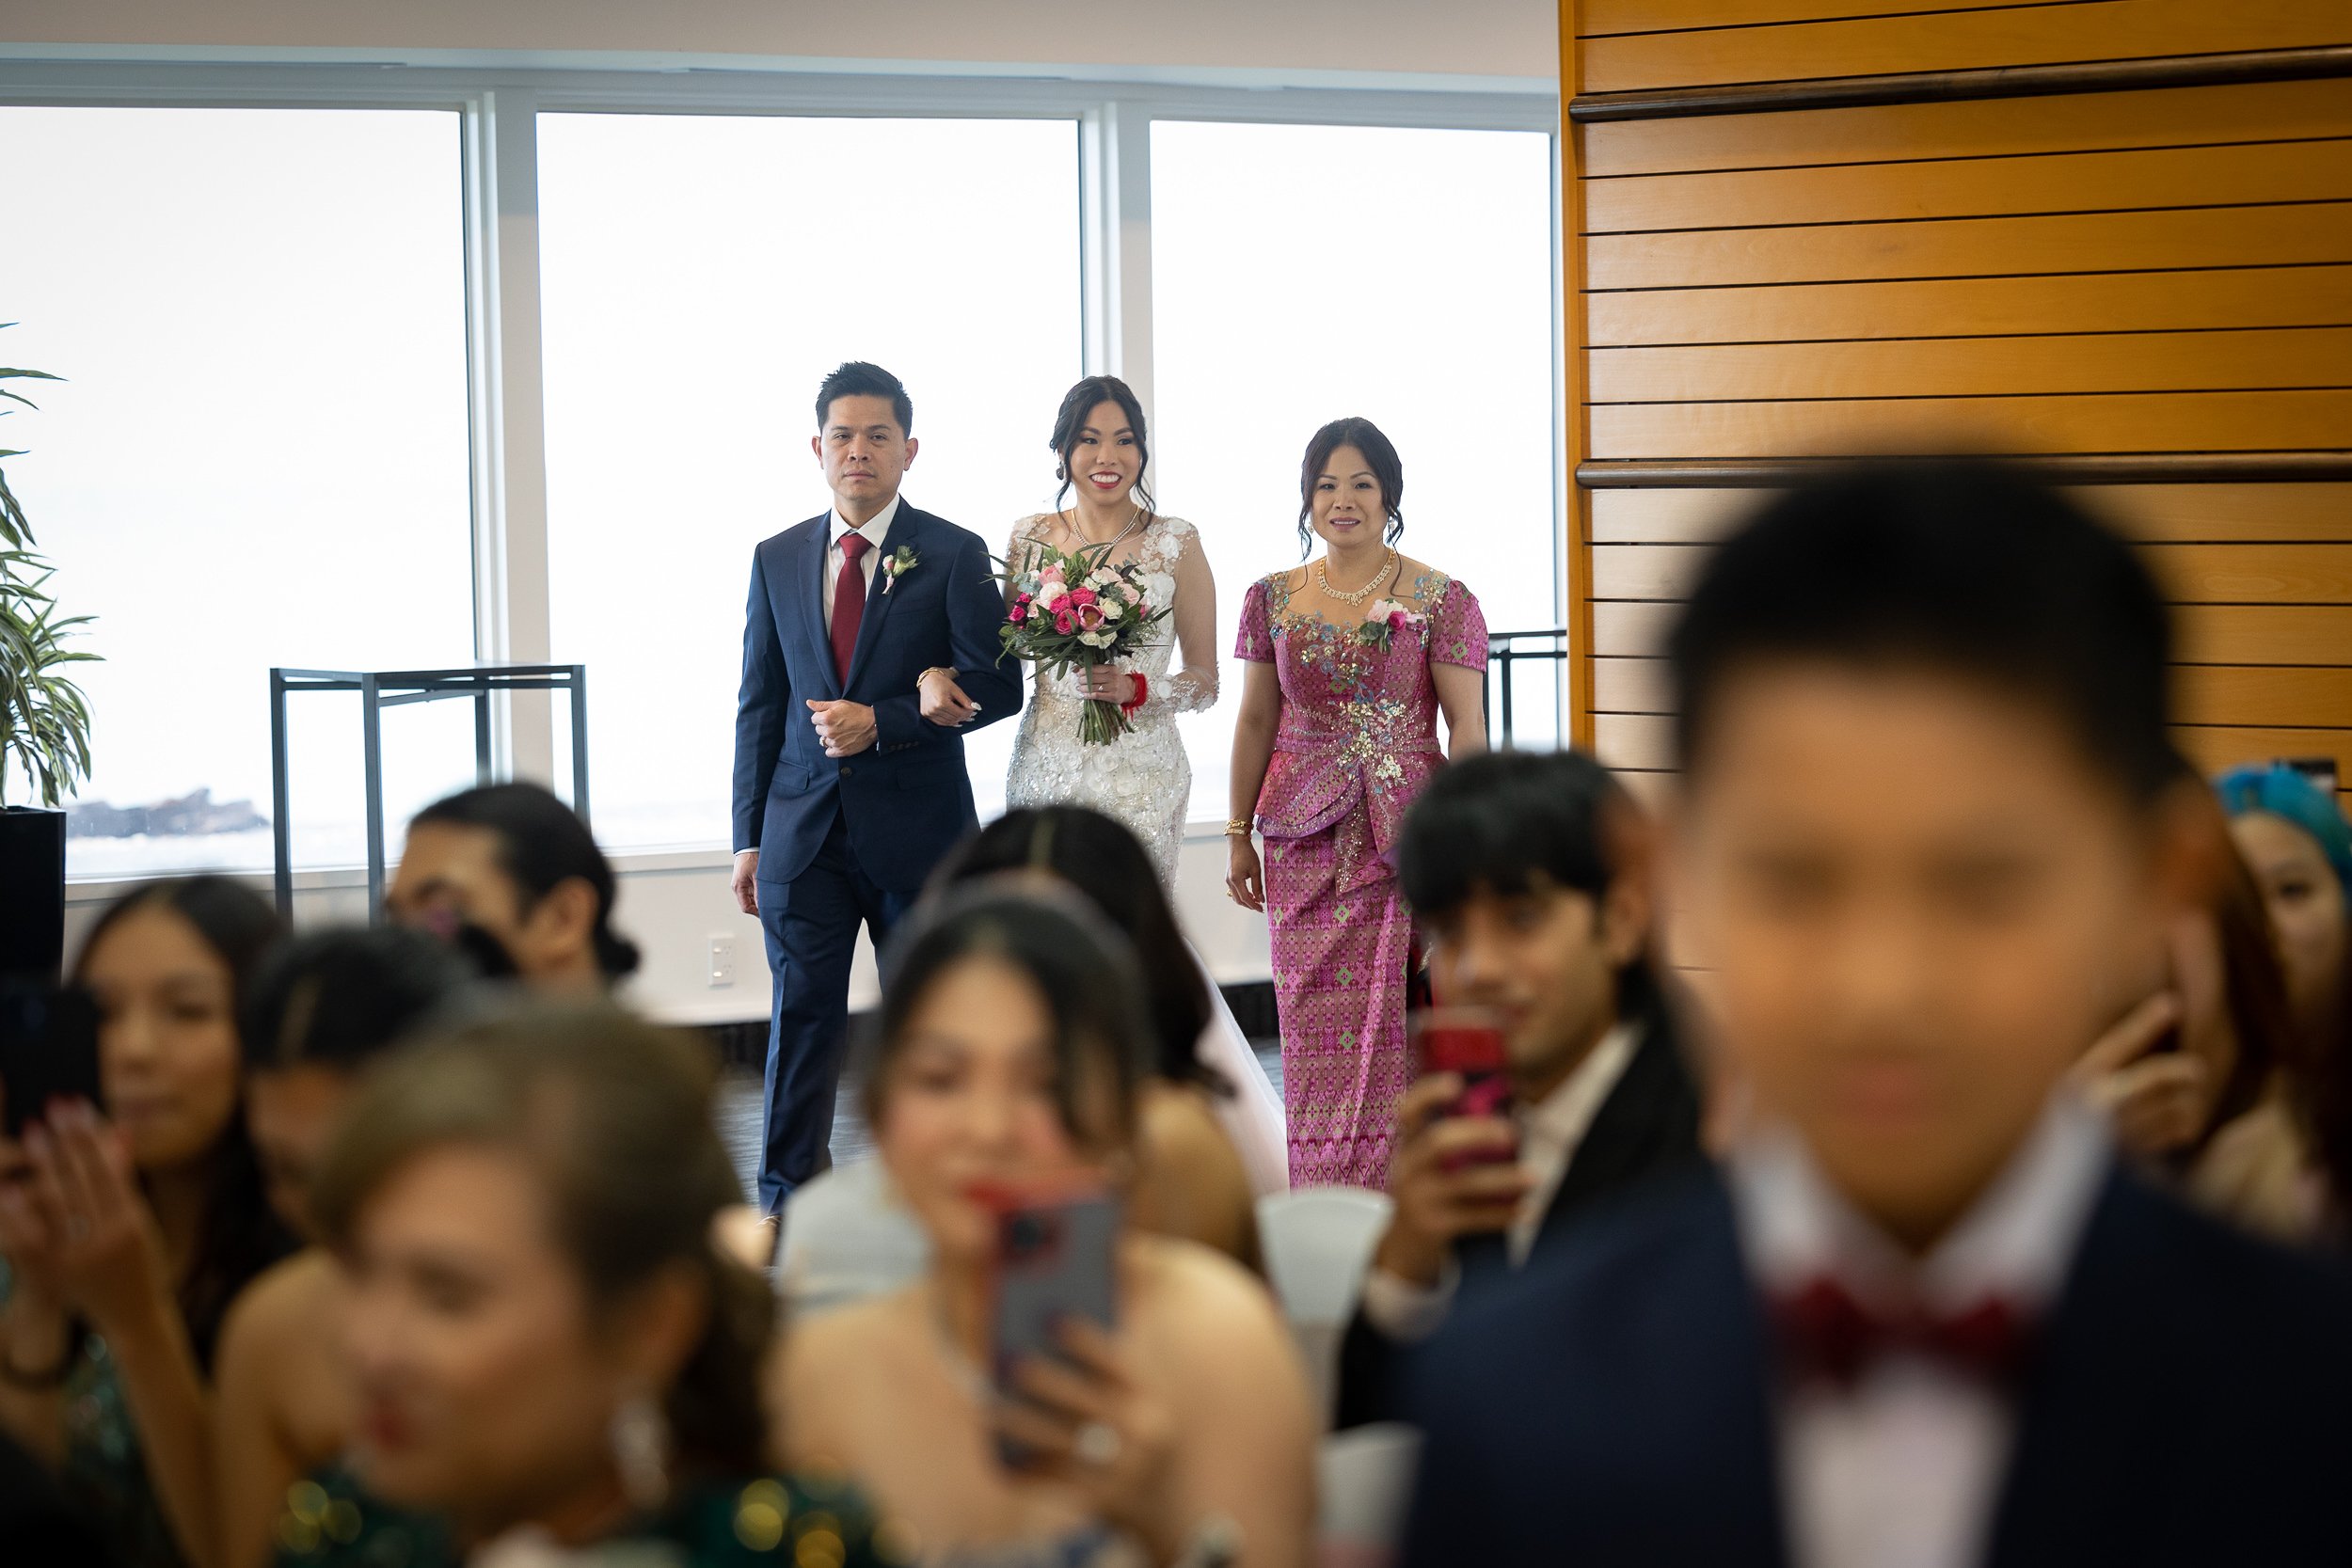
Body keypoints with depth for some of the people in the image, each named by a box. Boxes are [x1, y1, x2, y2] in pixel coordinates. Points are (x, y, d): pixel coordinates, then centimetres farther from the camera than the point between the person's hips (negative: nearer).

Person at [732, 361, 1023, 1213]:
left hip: (916, 824, -2)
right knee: (802, 1014, -1)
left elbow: (997, 687, -7)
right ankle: (787, 1204, 3)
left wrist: (880, 721, -17)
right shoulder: (778, 559, 9)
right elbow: (760, 704, 11)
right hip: (805, 826, 2)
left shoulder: (954, 556, -2)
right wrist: (750, 837, 6)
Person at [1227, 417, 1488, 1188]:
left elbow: (1466, 724, -3)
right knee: (1315, 1024, 1)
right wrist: (1239, 834, 11)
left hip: (1405, 833, -2)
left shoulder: (1441, 601, -2)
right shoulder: (1273, 601, 8)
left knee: (1392, 1021, -4)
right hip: (1305, 841, 3)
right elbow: (1255, 721, 12)